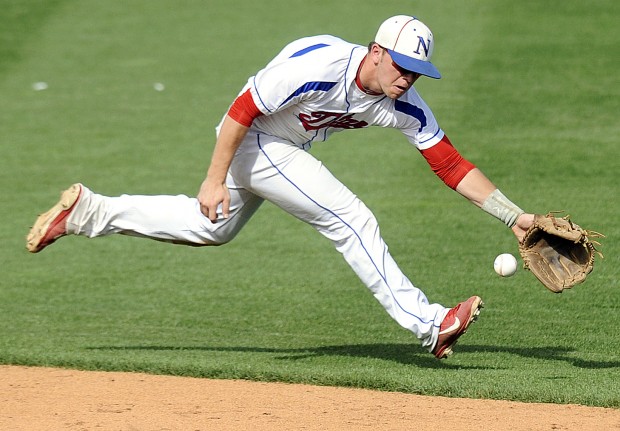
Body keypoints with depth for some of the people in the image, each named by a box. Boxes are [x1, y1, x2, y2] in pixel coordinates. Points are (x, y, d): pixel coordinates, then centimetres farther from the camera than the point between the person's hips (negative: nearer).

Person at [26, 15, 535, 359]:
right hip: (254, 141, -8)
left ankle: (88, 210, 29)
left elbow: (451, 164, -11)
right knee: (352, 220, -15)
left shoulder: (403, 105, -13)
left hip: (286, 149, 8)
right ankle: (427, 324, -11)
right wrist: (215, 180, -27)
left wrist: (514, 215, -17)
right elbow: (240, 111, -27)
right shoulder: (316, 64, -33)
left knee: (212, 228, 23)